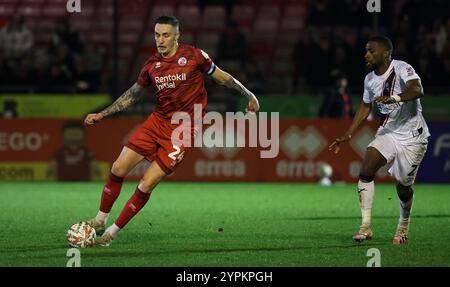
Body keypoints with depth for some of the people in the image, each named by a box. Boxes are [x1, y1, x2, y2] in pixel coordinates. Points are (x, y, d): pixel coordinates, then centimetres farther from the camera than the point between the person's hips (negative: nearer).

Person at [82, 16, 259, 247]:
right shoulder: (152, 65, 4)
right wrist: (102, 115, 13)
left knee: (146, 185, -10)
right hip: (157, 121, 4)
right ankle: (100, 220, 15)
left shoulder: (193, 55, -8)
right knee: (118, 169, -4)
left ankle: (113, 232, 2)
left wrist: (249, 95, 9)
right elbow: (132, 94, 17)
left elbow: (221, 77, 6)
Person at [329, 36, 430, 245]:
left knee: (403, 186, 1)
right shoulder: (370, 79, 2)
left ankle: (403, 227, 31)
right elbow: (365, 107, 19)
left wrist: (394, 98, -55)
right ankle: (366, 227, -15)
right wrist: (348, 135, 14)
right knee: (366, 170, -17)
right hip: (388, 132, 5)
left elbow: (417, 90, -38)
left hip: (413, 137, -5)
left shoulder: (402, 69, -19)